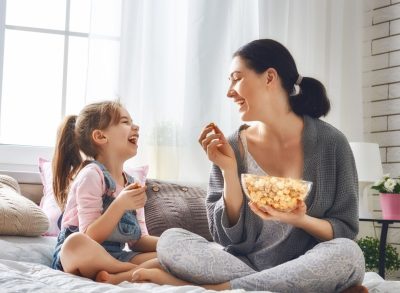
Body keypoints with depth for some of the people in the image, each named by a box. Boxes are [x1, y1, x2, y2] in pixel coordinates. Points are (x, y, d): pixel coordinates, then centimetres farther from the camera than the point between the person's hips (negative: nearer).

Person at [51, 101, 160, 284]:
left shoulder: (132, 184, 13)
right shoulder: (91, 174, -9)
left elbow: (138, 240, 11)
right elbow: (89, 238, -16)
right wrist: (120, 205, -28)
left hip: (115, 257, 6)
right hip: (78, 256, -6)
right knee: (76, 243, -40)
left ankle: (115, 278, -28)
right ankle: (143, 271, -22)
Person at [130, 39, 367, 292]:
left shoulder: (330, 143, -4)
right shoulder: (234, 147, 0)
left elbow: (346, 231, -2)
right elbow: (229, 236, -1)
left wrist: (301, 220, -21)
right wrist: (229, 171, -12)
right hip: (244, 263, 1)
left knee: (348, 254, -34)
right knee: (170, 241, -20)